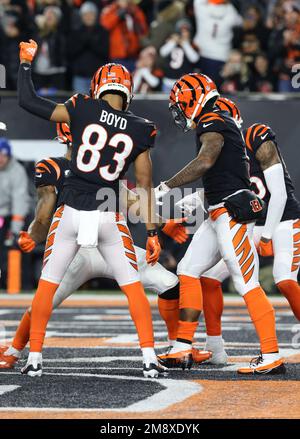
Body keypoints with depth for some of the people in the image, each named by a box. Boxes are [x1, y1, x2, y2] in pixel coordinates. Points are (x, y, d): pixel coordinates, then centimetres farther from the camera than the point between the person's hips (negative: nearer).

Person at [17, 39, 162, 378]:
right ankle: (149, 359, 3)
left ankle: (34, 359, 12)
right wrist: (152, 232, 7)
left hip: (70, 213, -1)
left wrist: (26, 63, 15)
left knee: (47, 283, 12)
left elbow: (27, 102, 1)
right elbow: (145, 185, 3)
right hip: (109, 218, 1)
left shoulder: (83, 109, -4)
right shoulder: (139, 130, 1)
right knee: (132, 286, 10)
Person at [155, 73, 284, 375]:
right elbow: (242, 172, 25)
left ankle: (272, 357, -9)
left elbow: (205, 162, -28)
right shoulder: (225, 125, 20)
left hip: (232, 213, -11)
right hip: (218, 215, 11)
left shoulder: (212, 124, -10)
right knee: (188, 271, 11)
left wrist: (166, 187, -22)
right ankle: (182, 349, 12)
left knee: (247, 284, -10)